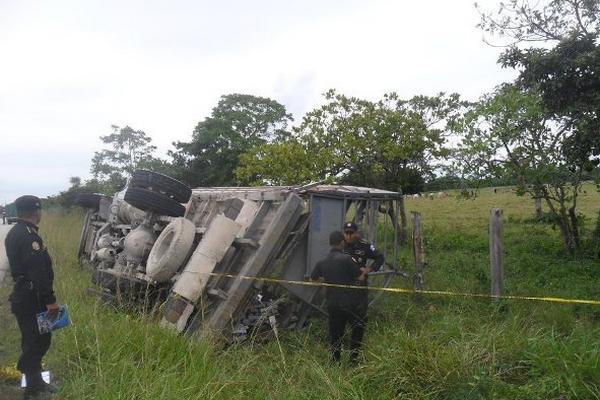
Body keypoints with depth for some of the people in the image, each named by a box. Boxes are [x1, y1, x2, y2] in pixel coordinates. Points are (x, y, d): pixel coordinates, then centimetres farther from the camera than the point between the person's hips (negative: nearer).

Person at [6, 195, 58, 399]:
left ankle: (35, 383, 30)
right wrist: (50, 300, -21)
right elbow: (39, 272, -25)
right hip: (31, 300, -10)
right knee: (38, 341, -1)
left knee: (32, 340, 18)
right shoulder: (28, 235, -21)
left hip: (22, 296, 10)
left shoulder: (14, 233, 12)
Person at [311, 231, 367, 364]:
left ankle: (335, 362, 17)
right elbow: (360, 277, -7)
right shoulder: (346, 259, -13)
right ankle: (354, 356, 16)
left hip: (332, 304, 4)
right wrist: (364, 272, 14)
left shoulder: (322, 262, 3)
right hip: (350, 303, -4)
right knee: (358, 328, 18)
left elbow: (313, 279, 16)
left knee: (335, 333, 14)